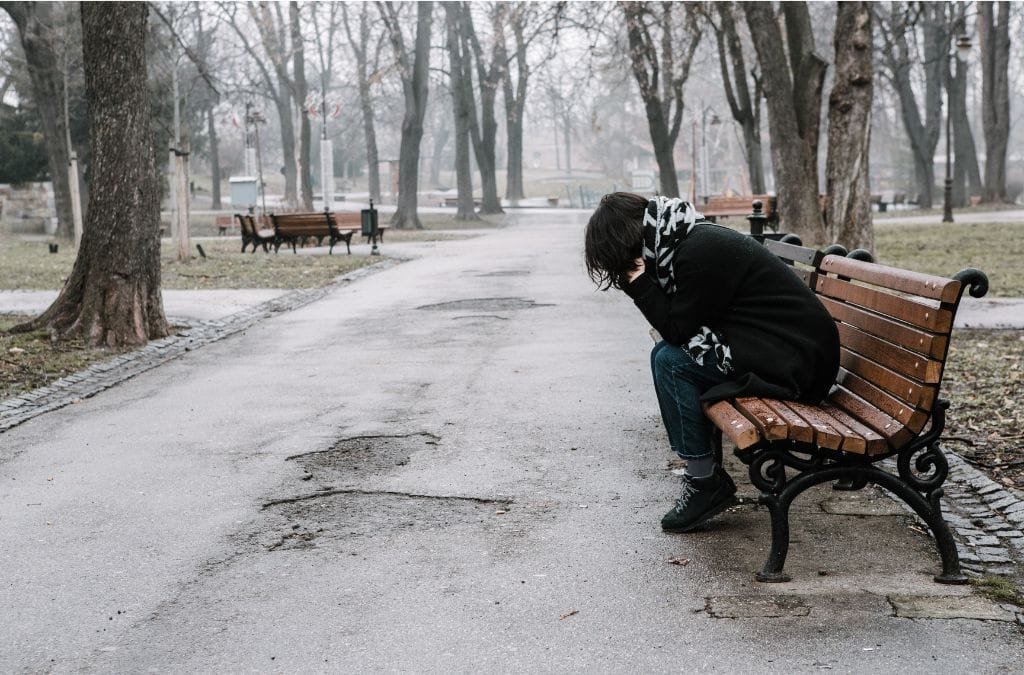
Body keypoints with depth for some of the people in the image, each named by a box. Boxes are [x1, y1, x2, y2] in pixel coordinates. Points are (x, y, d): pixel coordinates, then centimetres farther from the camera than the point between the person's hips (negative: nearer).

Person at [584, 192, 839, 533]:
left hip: (795, 361, -10)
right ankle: (704, 472, 11)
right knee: (667, 353, 8)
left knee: (671, 360, -14)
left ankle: (706, 482, -5)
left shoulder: (700, 251, -19)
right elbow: (677, 328, 12)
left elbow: (678, 329, -15)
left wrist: (639, 281, -11)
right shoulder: (690, 237, 11)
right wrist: (643, 282, -1)